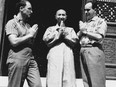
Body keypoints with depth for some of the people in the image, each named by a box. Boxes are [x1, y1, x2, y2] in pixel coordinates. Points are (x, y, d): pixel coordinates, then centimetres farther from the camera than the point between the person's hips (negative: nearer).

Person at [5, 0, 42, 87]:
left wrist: (34, 34, 2)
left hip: (31, 59, 6)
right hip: (17, 59, -6)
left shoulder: (28, 25, 20)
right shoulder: (12, 23, -1)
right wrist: (30, 35, -5)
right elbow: (14, 42, -15)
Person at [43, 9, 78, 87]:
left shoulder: (70, 30, 22)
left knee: (68, 80, -6)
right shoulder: (50, 29, 19)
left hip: (68, 56, 1)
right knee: (54, 81, -10)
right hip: (54, 56, -1)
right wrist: (58, 34, 1)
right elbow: (46, 40, 4)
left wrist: (65, 35, -2)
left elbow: (74, 42, 8)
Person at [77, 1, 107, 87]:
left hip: (94, 50, -6)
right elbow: (77, 38, 17)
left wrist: (85, 31, -3)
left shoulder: (101, 21, 3)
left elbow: (100, 37, -11)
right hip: (83, 51, 6)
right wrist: (81, 31, -2)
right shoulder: (84, 23, 22)